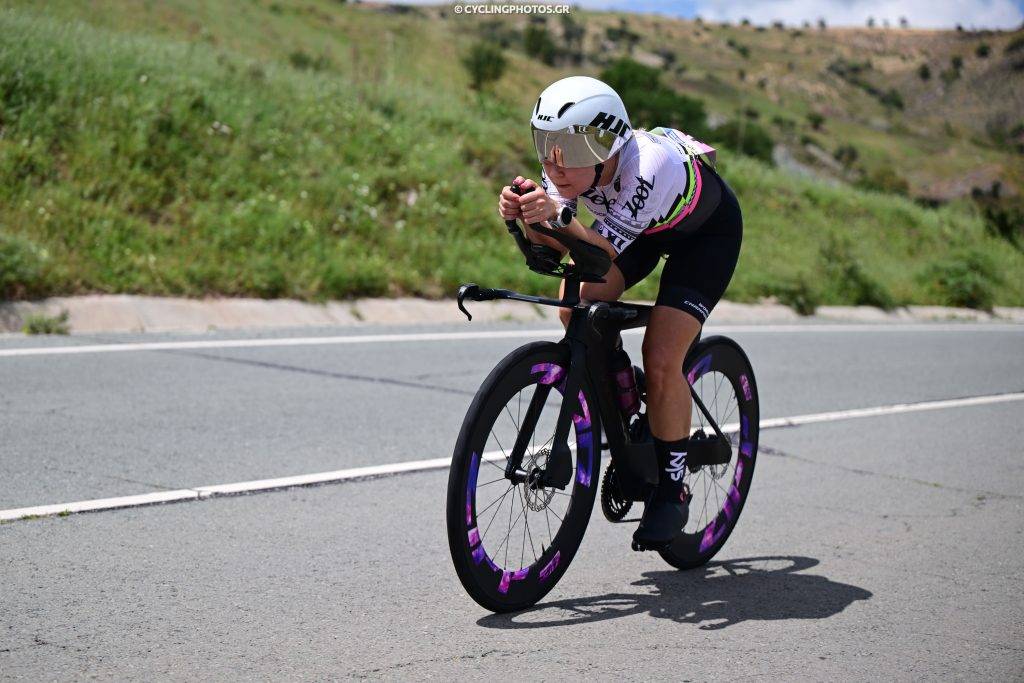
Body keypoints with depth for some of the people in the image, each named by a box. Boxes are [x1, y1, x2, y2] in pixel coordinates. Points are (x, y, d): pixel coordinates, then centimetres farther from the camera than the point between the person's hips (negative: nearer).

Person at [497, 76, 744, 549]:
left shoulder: (651, 164, -42)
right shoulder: (573, 160, -24)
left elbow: (603, 252, -46)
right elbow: (547, 244, -27)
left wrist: (559, 217, -62)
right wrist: (522, 215, -47)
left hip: (707, 230, -6)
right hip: (645, 225, 6)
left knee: (661, 359, -18)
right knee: (576, 306, -17)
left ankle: (672, 489, 0)